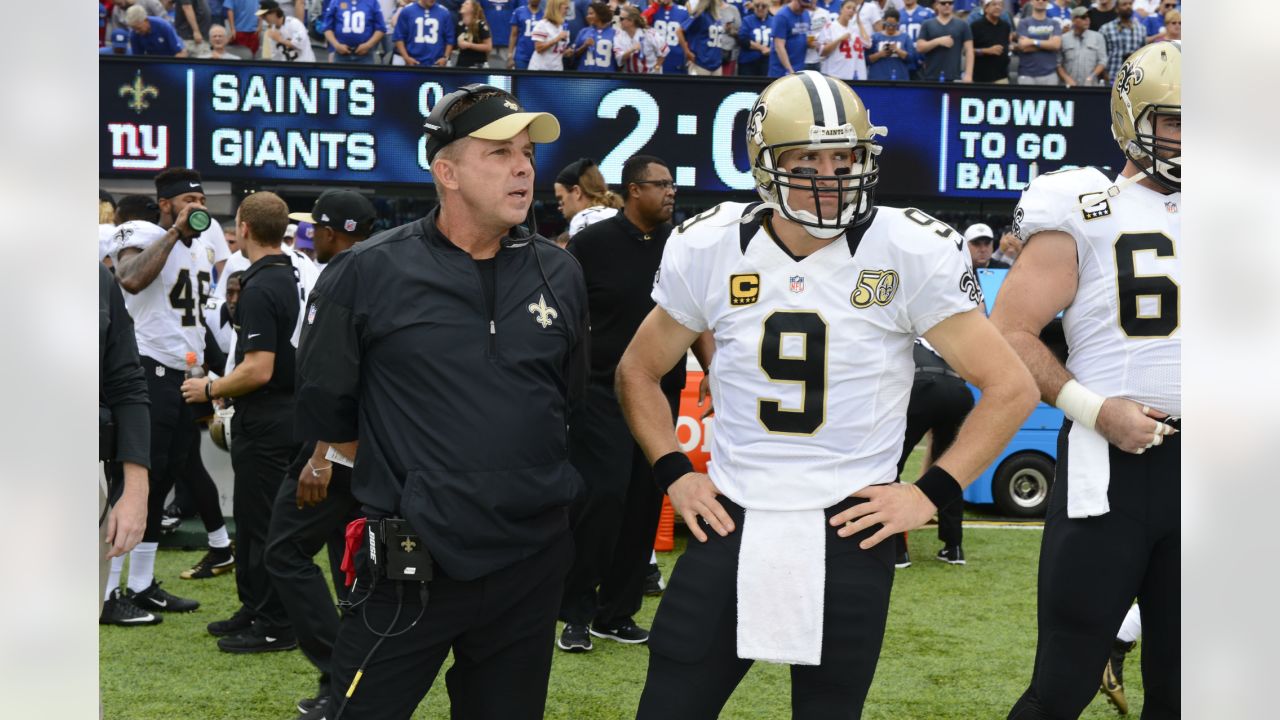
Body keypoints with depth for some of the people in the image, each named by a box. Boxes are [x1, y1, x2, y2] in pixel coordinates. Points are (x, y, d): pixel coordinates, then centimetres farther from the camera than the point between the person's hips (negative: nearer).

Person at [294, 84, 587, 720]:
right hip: (407, 567, -3)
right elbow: (324, 411, 1)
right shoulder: (367, 274, -6)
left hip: (532, 565, 4)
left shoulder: (559, 276, 6)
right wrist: (410, 483, 6)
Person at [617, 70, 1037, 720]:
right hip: (730, 523, 2)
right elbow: (638, 373, 16)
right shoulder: (708, 249, 0)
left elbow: (1011, 388, -3)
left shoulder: (912, 253, -8)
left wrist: (930, 494, -7)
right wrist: (674, 475, 4)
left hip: (850, 533, -2)